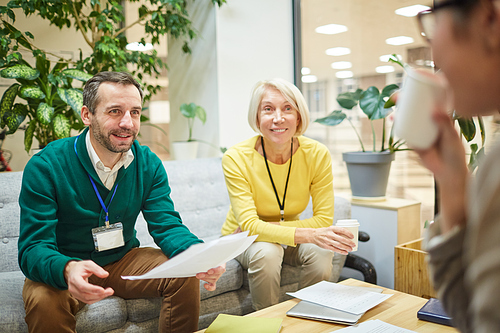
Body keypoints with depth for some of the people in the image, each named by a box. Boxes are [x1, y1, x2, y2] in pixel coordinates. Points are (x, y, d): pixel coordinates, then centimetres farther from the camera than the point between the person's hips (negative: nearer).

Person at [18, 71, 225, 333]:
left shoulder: (149, 164, -7)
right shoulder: (45, 166, -19)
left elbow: (167, 226, -11)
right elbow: (34, 247, -23)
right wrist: (68, 270, -47)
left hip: (123, 261, 3)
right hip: (62, 270, -2)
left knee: (185, 276, -17)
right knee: (45, 301, -34)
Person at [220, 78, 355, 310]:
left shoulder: (317, 154, -17)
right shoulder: (236, 158, -24)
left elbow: (324, 220, -16)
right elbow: (249, 225, -30)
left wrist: (269, 227, -25)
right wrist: (308, 234, -45)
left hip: (289, 236, 2)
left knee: (321, 252, -27)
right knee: (267, 252, -33)